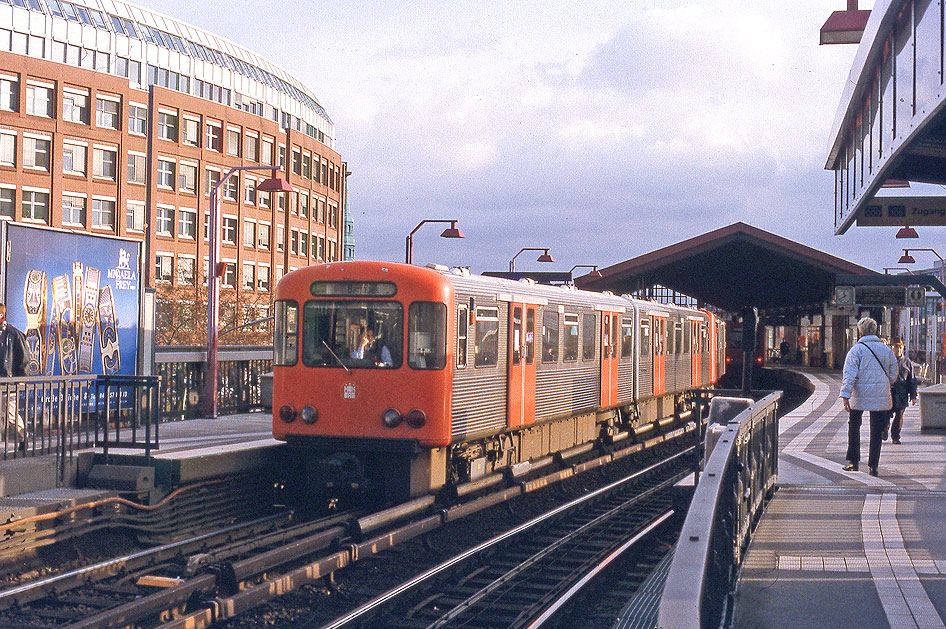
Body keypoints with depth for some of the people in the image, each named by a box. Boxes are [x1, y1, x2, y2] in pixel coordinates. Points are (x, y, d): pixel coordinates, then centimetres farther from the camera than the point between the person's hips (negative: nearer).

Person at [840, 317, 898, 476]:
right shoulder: (886, 350, 5)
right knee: (877, 432, 7)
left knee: (853, 428, 13)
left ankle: (853, 461, 12)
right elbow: (893, 375, 11)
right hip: (881, 398, 2)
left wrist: (845, 396, -16)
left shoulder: (856, 350, -7)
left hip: (859, 397, -2)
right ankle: (873, 465, 7)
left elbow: (849, 375, -14)